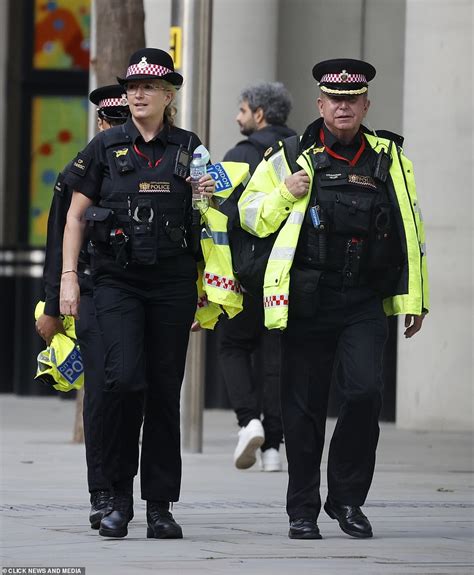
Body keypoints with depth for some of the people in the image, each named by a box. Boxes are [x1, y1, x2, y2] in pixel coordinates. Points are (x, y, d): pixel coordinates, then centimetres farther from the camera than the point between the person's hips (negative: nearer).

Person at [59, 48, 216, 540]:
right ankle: (119, 497, -4)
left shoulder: (189, 149, 8)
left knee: (165, 389, 2)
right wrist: (68, 277, -1)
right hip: (117, 280, -1)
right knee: (125, 378, -17)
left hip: (173, 282, 2)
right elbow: (75, 217, 7)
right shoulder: (105, 148, 5)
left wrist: (211, 197, -4)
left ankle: (160, 507, 9)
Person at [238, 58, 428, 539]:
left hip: (364, 304, 1)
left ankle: (347, 497, 2)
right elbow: (250, 216, 9)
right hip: (307, 301, 0)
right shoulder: (292, 158, 5)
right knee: (303, 407, 3)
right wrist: (285, 195, -9)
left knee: (364, 391, -15)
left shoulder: (389, 160, 10)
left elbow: (409, 232, 14)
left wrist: (414, 298, 10)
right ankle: (303, 510, 14)